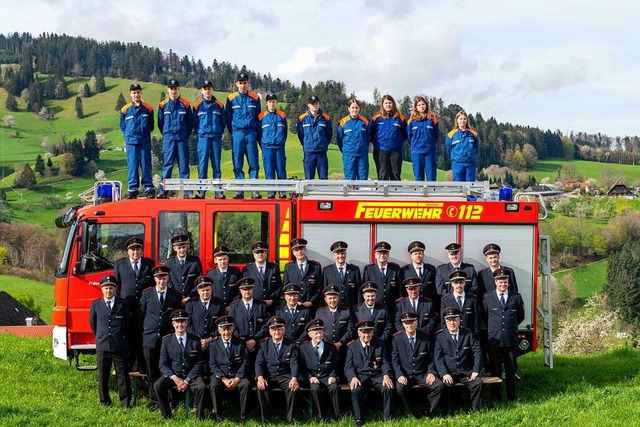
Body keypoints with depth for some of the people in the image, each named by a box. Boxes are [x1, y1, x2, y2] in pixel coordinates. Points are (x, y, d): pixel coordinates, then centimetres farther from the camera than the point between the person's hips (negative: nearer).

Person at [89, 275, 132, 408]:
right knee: (103, 375, 7)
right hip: (102, 346, 1)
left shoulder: (123, 304, 2)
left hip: (120, 346, -1)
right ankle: (104, 401, 17)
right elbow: (92, 323, 15)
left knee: (123, 374, 1)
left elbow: (128, 323, 12)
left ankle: (125, 401, 7)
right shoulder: (96, 305, 4)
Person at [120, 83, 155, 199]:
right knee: (132, 166, 1)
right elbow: (122, 127, 14)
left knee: (146, 165, 2)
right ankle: (132, 189, 5)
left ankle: (149, 189, 6)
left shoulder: (148, 108, 4)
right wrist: (128, 137, 8)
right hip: (131, 142, 0)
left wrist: (144, 133, 7)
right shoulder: (125, 110, 4)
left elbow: (151, 126, 13)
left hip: (145, 142, 0)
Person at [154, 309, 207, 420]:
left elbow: (198, 364, 0)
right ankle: (166, 417, -12)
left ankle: (200, 418, -13)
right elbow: (163, 365, 0)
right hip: (172, 374, 1)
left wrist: (187, 380, -14)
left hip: (191, 375, -1)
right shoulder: (166, 341, 2)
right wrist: (175, 378, -17)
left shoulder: (195, 340, 2)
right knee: (157, 386, -27)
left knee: (201, 387, -31)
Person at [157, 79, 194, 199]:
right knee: (167, 165, 0)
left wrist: (185, 135, 8)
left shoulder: (185, 104, 3)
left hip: (182, 139, -1)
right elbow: (160, 123, 14)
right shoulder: (163, 105, 6)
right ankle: (164, 191, 1)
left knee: (184, 165, 1)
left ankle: (187, 191, 2)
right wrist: (166, 135, 12)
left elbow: (190, 122, 9)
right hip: (168, 139, 1)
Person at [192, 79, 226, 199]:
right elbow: (194, 123, 11)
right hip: (203, 138, -1)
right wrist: (199, 133, 8)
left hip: (216, 138, 1)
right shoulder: (197, 106, 5)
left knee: (216, 164, 2)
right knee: (202, 163, -6)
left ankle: (218, 191, 3)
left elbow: (223, 122, 15)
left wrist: (218, 133, 12)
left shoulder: (219, 105, 9)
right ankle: (201, 191, -6)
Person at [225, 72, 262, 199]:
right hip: (237, 134, 0)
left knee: (254, 163, -2)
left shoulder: (255, 98, 7)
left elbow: (258, 117, 11)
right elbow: (228, 118, 11)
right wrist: (233, 133, 7)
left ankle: (255, 190, 0)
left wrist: (256, 134, 6)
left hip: (251, 134, 0)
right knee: (237, 164, 0)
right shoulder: (231, 98, 5)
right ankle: (240, 190, 3)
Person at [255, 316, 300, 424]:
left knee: (293, 386, -32)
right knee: (261, 387, -31)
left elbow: (294, 364, -5)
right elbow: (259, 363, -2)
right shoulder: (263, 344, 7)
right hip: (268, 376, 0)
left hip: (285, 376, 0)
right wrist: (260, 377, -23)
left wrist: (294, 378, -26)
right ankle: (265, 420, -22)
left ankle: (290, 419, -20)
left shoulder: (291, 345, 5)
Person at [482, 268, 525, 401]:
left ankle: (511, 396, 16)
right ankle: (495, 396, 12)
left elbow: (520, 316, 14)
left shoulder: (516, 297, 5)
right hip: (494, 339, -1)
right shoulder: (487, 298, 1)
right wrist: (492, 328, 10)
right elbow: (484, 317, 11)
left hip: (511, 339, 1)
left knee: (511, 369, 7)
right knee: (495, 369, 5)